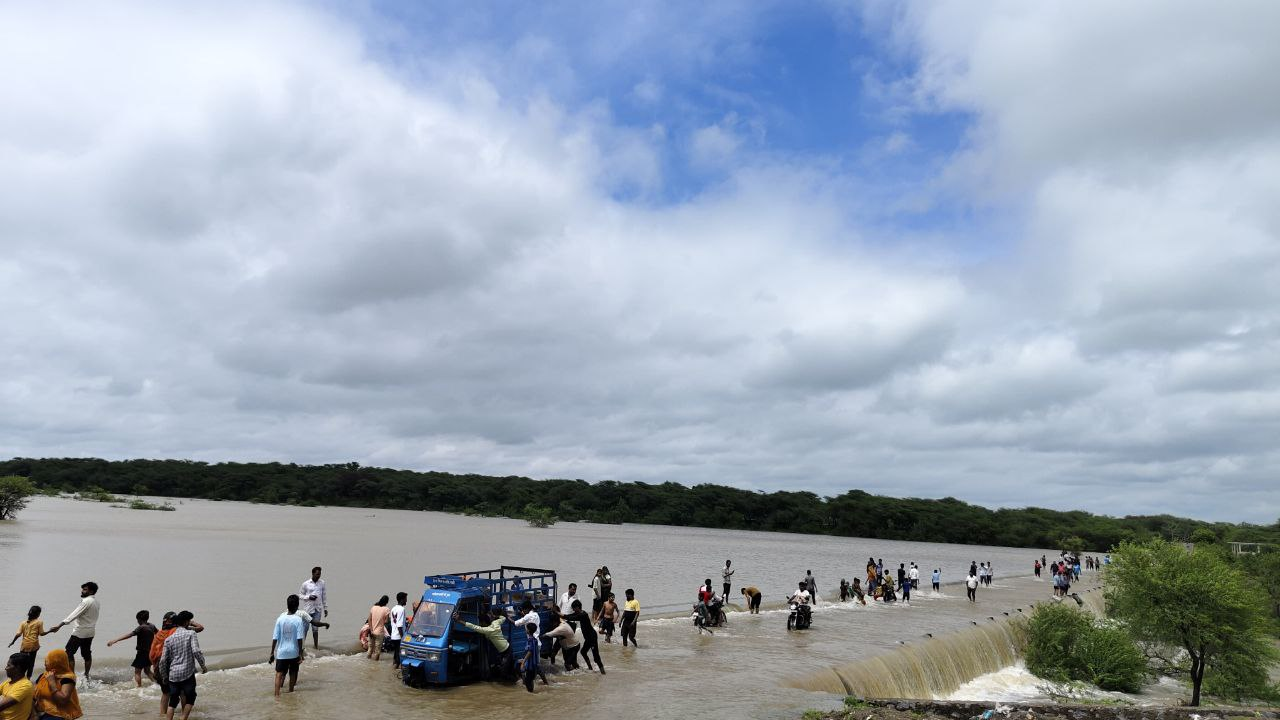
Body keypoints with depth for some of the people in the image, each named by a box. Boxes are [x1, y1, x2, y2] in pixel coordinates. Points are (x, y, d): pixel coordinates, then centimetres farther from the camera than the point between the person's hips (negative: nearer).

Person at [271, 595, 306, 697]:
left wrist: (272, 654, 4)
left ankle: (277, 694, -8)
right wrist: (300, 654, -6)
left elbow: (275, 638, -4)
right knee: (293, 674, 17)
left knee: (279, 674, 4)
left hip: (281, 652, 0)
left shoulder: (280, 619, -6)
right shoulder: (298, 620, -11)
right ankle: (290, 692, 29)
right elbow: (300, 639, -13)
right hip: (294, 652, 0)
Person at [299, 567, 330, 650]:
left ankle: (316, 646, 8)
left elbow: (324, 596, 11)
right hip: (308, 609, -2)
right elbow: (300, 595, 3)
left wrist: (326, 608, 10)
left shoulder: (322, 583, 5)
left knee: (315, 628, 4)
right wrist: (308, 597, -15)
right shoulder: (306, 584, -3)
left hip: (318, 609, 2)